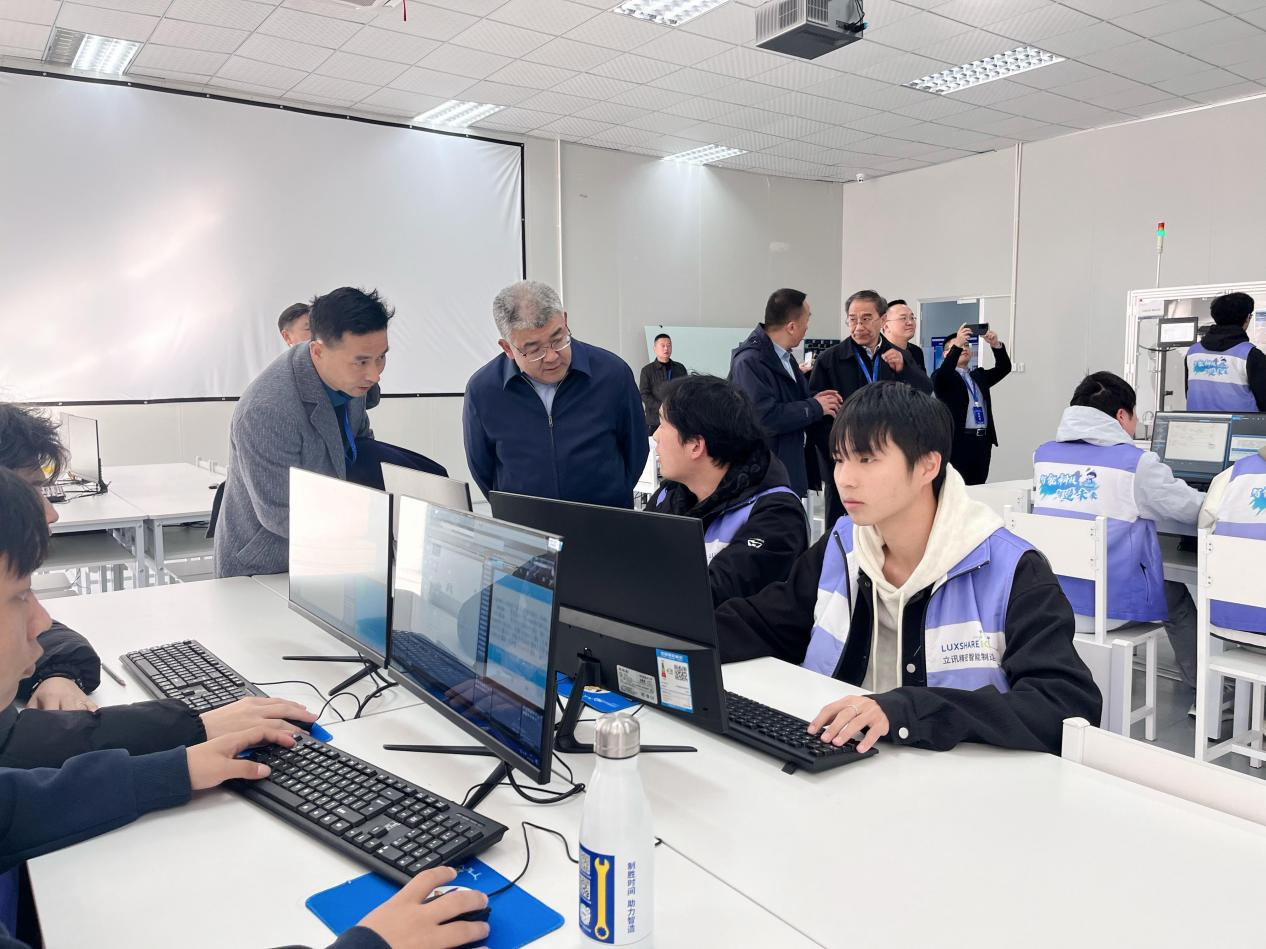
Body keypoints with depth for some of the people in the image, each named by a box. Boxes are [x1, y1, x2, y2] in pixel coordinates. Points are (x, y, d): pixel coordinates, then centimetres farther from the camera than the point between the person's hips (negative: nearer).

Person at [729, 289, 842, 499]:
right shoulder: (749, 361, -20)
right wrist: (815, 407, -14)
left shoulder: (784, 356, 10)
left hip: (791, 465, 9)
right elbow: (766, 417, -27)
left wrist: (815, 398, 0)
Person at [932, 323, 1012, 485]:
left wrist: (996, 345, -8)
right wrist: (956, 345, -28)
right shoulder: (942, 377, 4)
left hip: (982, 442, 6)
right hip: (956, 442, -6)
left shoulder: (979, 375, 22)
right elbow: (943, 374, -19)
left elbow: (1004, 368, 10)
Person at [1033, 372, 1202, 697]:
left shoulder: (1044, 455, 2)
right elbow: (1195, 511, 0)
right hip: (1109, 606, -5)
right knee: (1177, 595, 28)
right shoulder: (1136, 463, -13)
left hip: (1048, 601, 5)